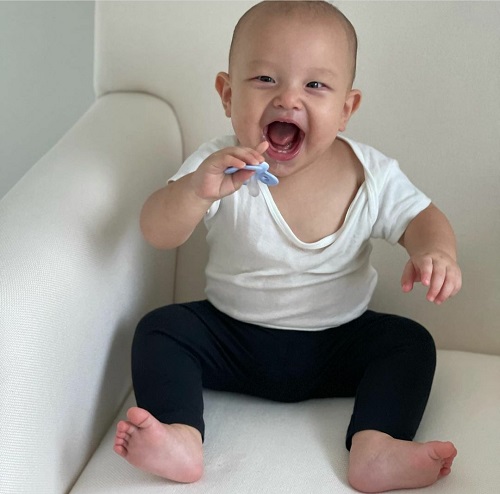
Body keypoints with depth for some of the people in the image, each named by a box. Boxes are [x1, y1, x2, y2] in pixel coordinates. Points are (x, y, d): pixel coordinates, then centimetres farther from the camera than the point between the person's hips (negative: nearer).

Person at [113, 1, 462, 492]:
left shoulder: (372, 175, -13)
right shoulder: (220, 166, -16)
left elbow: (421, 218, -1)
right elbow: (157, 233, -24)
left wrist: (434, 252, -27)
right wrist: (195, 190, -46)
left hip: (338, 346, 1)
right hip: (233, 337, 0)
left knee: (409, 342, -18)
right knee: (161, 329, -18)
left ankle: (376, 447, -33)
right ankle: (180, 436, -33)